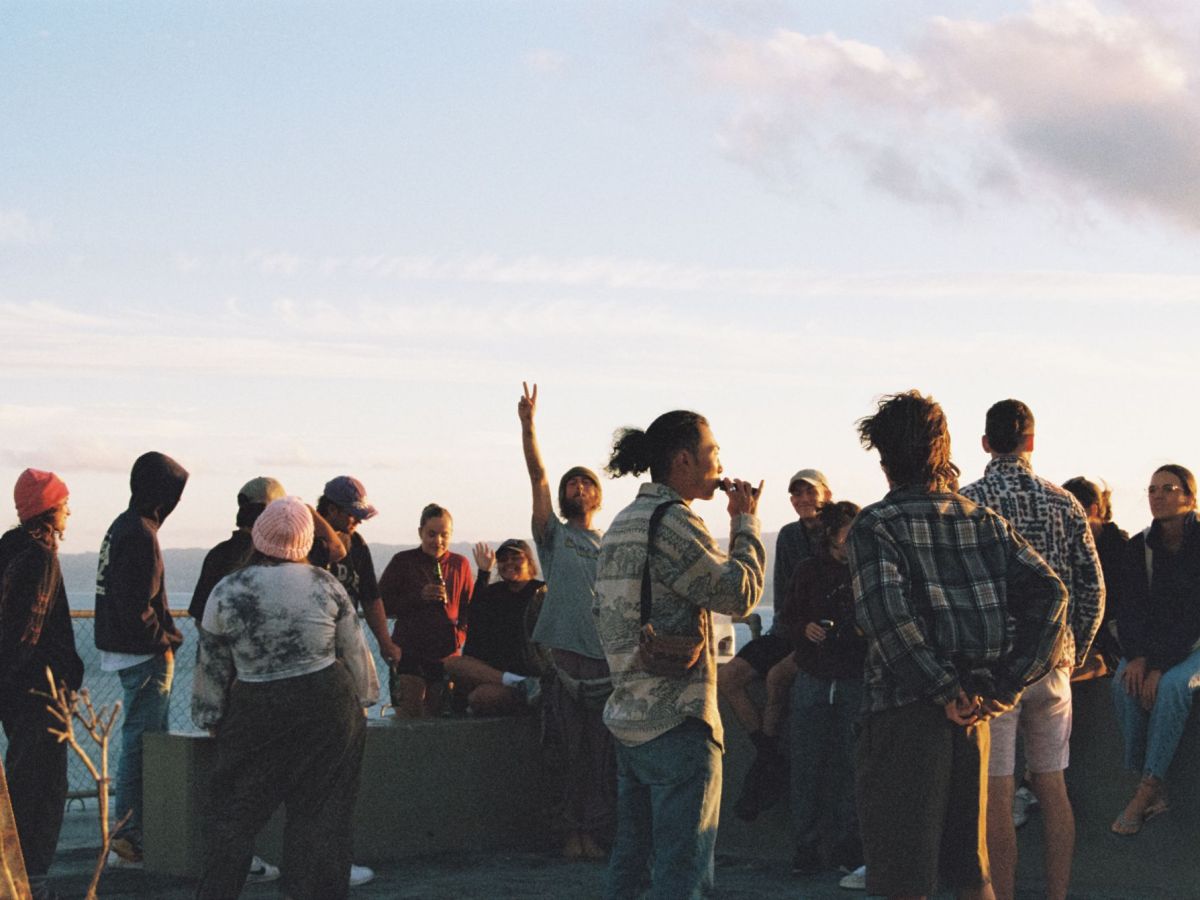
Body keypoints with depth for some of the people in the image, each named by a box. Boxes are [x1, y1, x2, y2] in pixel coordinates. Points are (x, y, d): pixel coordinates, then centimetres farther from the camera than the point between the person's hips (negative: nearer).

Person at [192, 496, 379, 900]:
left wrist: (210, 717, 16)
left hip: (256, 714, 0)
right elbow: (355, 652, 4)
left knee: (237, 813, 9)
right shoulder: (326, 585, -2)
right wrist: (363, 698, 19)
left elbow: (210, 667, 3)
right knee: (321, 814, 6)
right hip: (327, 706, 1)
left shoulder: (225, 593, -4)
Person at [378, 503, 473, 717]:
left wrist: (459, 635, -2)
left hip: (446, 654, 3)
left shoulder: (460, 564, 10)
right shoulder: (403, 562, 2)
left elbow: (469, 607, 16)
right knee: (408, 717, -10)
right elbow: (381, 604, -1)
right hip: (409, 651, -3)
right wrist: (419, 596, -12)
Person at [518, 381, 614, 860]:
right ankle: (574, 829, 9)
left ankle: (595, 831, 4)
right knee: (570, 748, 0)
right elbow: (537, 476, 0)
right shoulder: (554, 535, 11)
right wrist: (528, 426, -9)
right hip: (563, 654, -1)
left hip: (605, 656, 2)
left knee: (603, 752, -2)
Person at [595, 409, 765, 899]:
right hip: (677, 720, -10)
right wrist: (744, 522, -5)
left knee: (628, 859, 16)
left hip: (628, 715, 10)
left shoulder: (623, 522, 15)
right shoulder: (672, 521, -15)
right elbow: (741, 593, -15)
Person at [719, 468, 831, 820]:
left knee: (777, 675, -32)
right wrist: (783, 627, 0)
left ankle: (766, 766, -15)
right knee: (728, 677, -11)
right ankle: (770, 758, -7)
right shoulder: (789, 536, 13)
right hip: (790, 631, 7)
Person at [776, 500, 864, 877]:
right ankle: (806, 848, 7)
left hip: (854, 680, -1)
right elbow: (788, 619, 11)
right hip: (812, 677, 1)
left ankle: (846, 846, 9)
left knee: (847, 764, -1)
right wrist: (804, 629, -9)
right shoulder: (808, 571, 6)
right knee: (807, 764, -1)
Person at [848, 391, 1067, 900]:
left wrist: (945, 690, -17)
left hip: (904, 710, -6)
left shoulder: (876, 526, -6)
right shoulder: (986, 522, 10)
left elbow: (884, 611, -23)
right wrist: (1006, 685, -2)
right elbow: (1049, 593, 0)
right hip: (973, 715, 6)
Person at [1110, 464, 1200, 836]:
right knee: (1124, 682, -25)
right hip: (1151, 644, 4)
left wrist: (1160, 665, -26)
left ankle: (1148, 789, -29)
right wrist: (1136, 656, -18)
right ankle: (1153, 790, -23)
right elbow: (1130, 608, 1)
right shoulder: (1139, 547, 3)